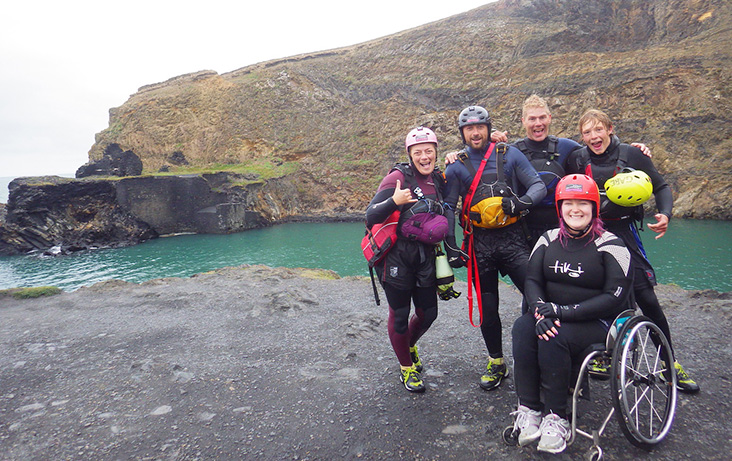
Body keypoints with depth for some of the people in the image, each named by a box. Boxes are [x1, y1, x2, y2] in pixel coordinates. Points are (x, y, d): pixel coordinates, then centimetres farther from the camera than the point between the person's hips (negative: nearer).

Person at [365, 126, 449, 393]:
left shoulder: (439, 180, 7)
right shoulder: (399, 177, -11)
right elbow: (371, 217, -16)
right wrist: (394, 201, -32)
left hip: (425, 256, 6)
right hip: (397, 256, -5)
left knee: (428, 313, 11)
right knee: (399, 315, 5)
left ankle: (410, 346, 43)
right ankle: (406, 368, 27)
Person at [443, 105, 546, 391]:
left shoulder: (510, 155, 5)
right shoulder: (456, 166, 6)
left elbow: (539, 186, 3)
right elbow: (448, 208, 6)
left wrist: (521, 202, -19)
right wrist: (450, 247, -2)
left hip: (511, 239, 0)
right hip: (479, 243, 1)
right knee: (488, 308, 8)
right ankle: (496, 363, 25)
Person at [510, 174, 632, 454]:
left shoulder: (610, 246, -5)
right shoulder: (548, 240, 8)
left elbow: (614, 298, -13)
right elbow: (531, 280, 3)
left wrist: (563, 311, -22)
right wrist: (540, 309, -19)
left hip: (597, 322, -4)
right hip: (552, 315, 4)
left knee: (554, 337, -33)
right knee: (523, 328, -27)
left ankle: (556, 418, -19)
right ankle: (528, 410, -22)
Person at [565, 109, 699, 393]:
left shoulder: (632, 155, -4)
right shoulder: (577, 160, 0)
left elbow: (661, 187, 5)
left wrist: (665, 214, -11)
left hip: (623, 232, -1)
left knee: (645, 297, -5)